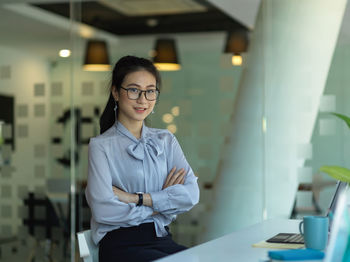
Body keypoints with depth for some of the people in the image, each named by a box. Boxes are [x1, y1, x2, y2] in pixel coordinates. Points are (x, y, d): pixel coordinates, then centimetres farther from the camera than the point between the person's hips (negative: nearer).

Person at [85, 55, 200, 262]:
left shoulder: (166, 140, 14)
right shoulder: (101, 146, -1)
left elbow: (192, 194, -1)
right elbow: (103, 211, -13)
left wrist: (134, 198, -10)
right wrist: (160, 203, -5)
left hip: (161, 238, 5)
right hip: (120, 244, -4)